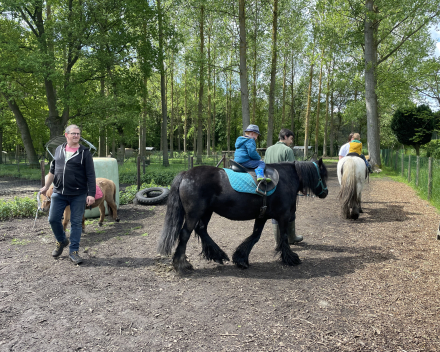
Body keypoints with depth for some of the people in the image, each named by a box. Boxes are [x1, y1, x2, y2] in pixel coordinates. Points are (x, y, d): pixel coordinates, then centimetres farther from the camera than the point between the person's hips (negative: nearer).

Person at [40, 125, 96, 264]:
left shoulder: (85, 153, -4)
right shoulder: (59, 149, 10)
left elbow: (91, 175, -7)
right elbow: (52, 170, 20)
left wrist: (91, 194, -14)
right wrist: (46, 187, 22)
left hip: (78, 195, -4)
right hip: (59, 193, 4)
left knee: (76, 222, 2)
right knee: (53, 219, 7)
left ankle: (73, 251, 14)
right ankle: (61, 241, 33)